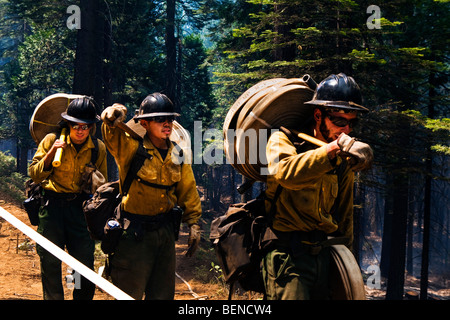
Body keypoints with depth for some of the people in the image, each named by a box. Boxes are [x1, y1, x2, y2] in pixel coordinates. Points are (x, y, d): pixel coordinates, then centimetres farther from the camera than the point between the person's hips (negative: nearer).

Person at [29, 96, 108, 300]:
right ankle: (52, 298, 17)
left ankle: (83, 297, 15)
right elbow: (34, 175, -3)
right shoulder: (52, 140, -2)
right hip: (52, 205, -1)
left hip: (81, 206, 1)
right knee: (50, 262, 3)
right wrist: (50, 154, -16)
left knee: (85, 261, -1)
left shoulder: (98, 148, 4)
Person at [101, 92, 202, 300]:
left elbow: (187, 190, 14)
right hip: (134, 233, -5)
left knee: (163, 293, 15)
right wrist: (113, 116, -51)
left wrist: (193, 223, 12)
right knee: (130, 293, 3)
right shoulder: (131, 147, -10)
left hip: (165, 229, 5)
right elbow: (111, 134, -29)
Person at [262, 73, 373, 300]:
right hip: (287, 253, -6)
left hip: (323, 254, 6)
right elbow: (285, 172, -30)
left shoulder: (343, 159, 14)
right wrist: (332, 149, -40)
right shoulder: (282, 140, -5)